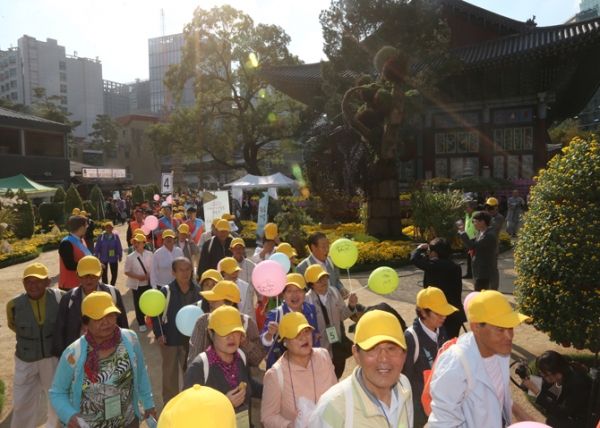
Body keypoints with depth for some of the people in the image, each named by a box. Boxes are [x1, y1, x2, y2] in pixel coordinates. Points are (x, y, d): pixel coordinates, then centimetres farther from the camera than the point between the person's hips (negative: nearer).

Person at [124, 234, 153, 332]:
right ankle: (141, 323, 24)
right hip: (136, 284, -1)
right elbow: (127, 271, -6)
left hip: (149, 283, 1)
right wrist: (138, 277, -18)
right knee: (138, 304, 7)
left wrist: (150, 275, -17)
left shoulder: (150, 254, -5)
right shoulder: (130, 257, -9)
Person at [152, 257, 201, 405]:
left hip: (191, 339, 2)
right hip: (170, 339, -2)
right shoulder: (166, 291, -14)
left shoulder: (198, 290, -6)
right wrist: (158, 334, -12)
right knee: (170, 374, 13)